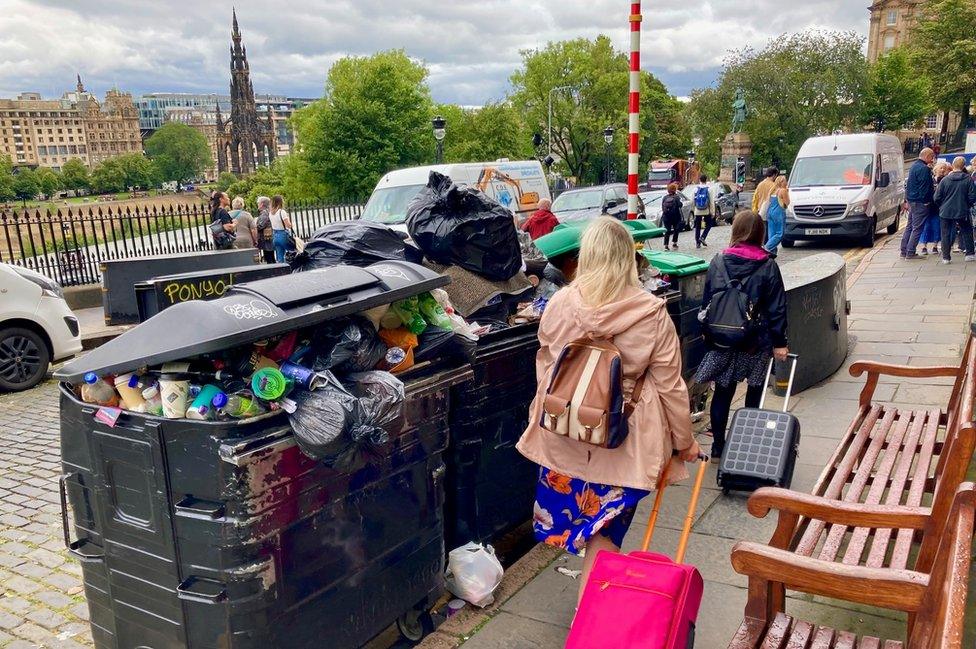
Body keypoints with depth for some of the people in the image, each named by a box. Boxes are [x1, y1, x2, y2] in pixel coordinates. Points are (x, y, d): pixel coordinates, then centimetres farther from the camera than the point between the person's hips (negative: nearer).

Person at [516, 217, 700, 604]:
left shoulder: (559, 304, -7)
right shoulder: (652, 314, -13)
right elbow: (669, 386, -7)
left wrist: (544, 414, 24)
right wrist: (685, 440, 8)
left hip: (564, 435, 2)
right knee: (603, 532, 11)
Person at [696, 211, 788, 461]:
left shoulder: (718, 262, -3)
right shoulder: (768, 266, -8)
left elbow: (706, 301, 4)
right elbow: (777, 307, -7)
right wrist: (779, 343, -1)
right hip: (757, 342, -1)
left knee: (722, 393, 10)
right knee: (755, 392, 14)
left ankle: (718, 446, 16)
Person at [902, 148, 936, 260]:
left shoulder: (914, 166, 15)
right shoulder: (924, 169, -17)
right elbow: (926, 187, -18)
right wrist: (927, 201, -10)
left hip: (911, 200, 10)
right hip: (920, 202, -10)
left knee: (910, 226, 13)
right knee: (917, 228, -5)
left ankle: (904, 251, 15)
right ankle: (910, 252, -4)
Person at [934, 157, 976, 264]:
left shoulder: (945, 180, -7)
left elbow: (936, 198, -4)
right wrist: (967, 206, 13)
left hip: (945, 212, 0)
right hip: (962, 212, 0)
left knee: (946, 234, 9)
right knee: (967, 232, 18)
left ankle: (946, 257, 7)